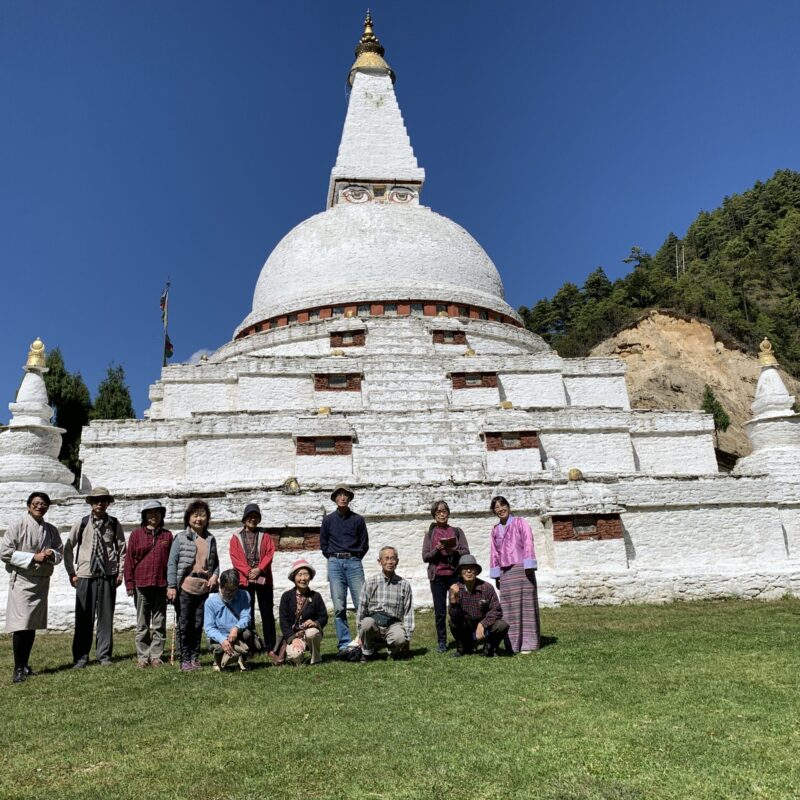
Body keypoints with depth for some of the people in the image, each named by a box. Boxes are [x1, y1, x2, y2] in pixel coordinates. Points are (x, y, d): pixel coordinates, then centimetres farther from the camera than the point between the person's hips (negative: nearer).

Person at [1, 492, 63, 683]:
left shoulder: (51, 530, 9)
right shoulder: (17, 526, -5)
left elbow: (60, 552, 16)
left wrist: (52, 554, -8)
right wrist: (33, 557, -16)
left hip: (42, 581, 5)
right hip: (22, 580, -5)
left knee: (32, 626, 11)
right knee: (20, 626, -9)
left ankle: (25, 666, 22)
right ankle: (18, 669, 1)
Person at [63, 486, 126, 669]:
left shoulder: (114, 524, 3)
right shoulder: (81, 523, 2)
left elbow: (122, 549, 8)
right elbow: (68, 548, 9)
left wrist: (120, 572, 2)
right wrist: (71, 573, 5)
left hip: (108, 576, 1)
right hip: (85, 576, 0)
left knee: (106, 617, 4)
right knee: (84, 619, 0)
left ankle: (104, 655, 15)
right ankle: (80, 657, 11)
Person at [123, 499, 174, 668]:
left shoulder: (167, 535, 7)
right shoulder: (137, 534, 3)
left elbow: (172, 560, 7)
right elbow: (129, 559, 2)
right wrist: (129, 583, -4)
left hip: (161, 585, 1)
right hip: (141, 584, -1)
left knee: (159, 623, 6)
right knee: (142, 624, 7)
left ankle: (156, 656, 13)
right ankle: (142, 656, 14)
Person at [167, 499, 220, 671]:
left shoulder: (210, 539, 9)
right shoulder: (181, 538, -3)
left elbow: (215, 562, 18)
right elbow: (172, 563, -4)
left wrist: (215, 575, -1)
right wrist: (171, 586, -9)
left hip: (204, 589, 4)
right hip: (185, 588, -4)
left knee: (198, 625, 10)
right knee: (184, 625, 3)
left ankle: (195, 658, 21)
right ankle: (185, 660, 12)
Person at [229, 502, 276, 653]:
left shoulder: (265, 535, 11)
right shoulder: (236, 537, 8)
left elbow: (270, 553, 1)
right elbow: (235, 557, -1)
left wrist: (259, 569, -12)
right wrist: (248, 572, -12)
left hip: (263, 579, 1)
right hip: (244, 580, 0)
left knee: (267, 613, 3)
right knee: (247, 614, 5)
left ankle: (271, 646, 7)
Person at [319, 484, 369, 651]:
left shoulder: (358, 519, 6)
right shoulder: (328, 520, 7)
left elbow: (364, 544, 10)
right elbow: (323, 544, 14)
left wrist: (354, 558, 5)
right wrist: (334, 558, 8)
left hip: (354, 563, -1)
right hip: (335, 563, 1)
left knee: (361, 603, -6)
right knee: (338, 607, 0)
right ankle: (344, 644, 7)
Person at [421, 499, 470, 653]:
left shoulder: (457, 531, 10)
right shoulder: (430, 534, 11)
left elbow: (466, 552, 5)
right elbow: (425, 557, 5)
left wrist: (454, 551, -14)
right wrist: (437, 550, -12)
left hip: (455, 574, -1)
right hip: (437, 576, 1)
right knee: (440, 611, 2)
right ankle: (442, 642, 13)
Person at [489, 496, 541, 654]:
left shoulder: (520, 523, 2)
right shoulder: (495, 530, 15)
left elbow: (528, 544, -6)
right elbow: (494, 553, 15)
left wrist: (529, 566, -15)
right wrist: (496, 575, 10)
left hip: (521, 569, -4)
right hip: (505, 572, 4)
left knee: (525, 604, -2)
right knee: (509, 608, 2)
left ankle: (528, 643, 0)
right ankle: (514, 643, 7)